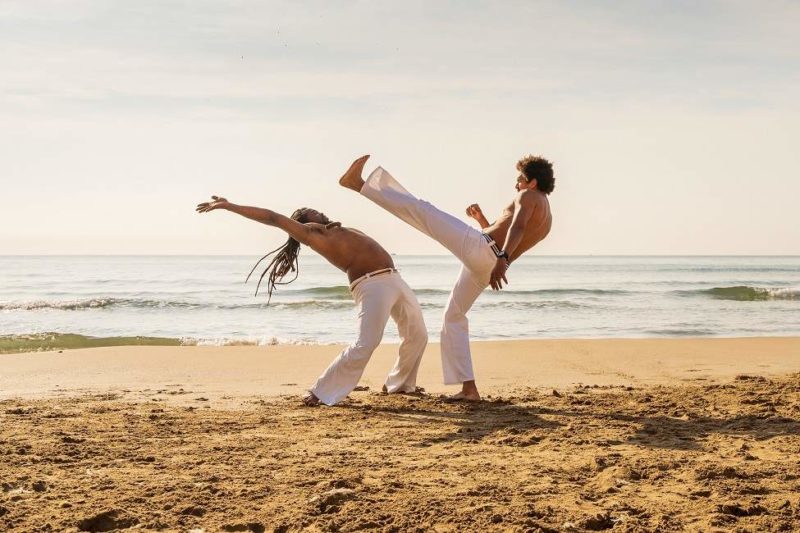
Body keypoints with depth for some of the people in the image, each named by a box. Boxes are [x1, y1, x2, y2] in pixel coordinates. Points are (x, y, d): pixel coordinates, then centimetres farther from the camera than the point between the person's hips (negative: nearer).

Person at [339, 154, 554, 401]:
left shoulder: (529, 197, 3)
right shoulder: (546, 220, 30)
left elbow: (517, 227, -19)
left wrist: (502, 259, -35)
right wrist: (482, 220, 31)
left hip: (478, 245, -9)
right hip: (484, 267, 9)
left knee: (421, 210, -4)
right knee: (454, 317, 16)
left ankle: (360, 184, -5)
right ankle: (469, 389, 12)